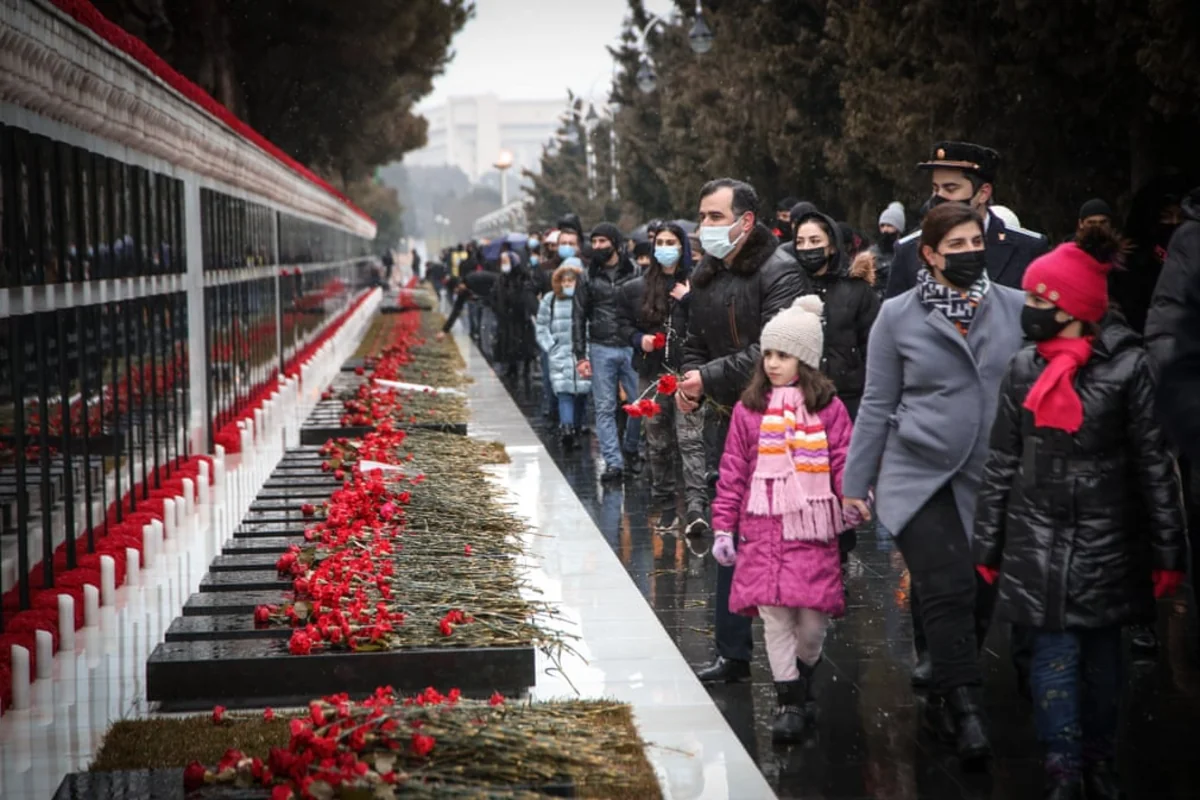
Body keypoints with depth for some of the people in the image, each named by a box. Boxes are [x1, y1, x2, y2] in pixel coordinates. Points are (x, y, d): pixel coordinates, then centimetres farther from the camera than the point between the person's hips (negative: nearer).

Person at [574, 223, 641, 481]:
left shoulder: (633, 273, 3)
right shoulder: (589, 277, 6)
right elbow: (579, 317, 7)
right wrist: (581, 355, 0)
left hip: (632, 348, -1)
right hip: (601, 349, 1)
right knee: (605, 408, 0)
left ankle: (630, 449, 21)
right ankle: (613, 462, 4)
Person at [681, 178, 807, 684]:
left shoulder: (779, 272, -11)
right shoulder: (705, 278, 15)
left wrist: (709, 378, -17)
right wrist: (689, 384, 3)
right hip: (724, 420, 7)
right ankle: (733, 654, 14)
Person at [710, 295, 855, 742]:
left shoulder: (827, 408, 4)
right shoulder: (749, 410, 6)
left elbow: (844, 462, 3)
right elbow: (733, 471, 8)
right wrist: (723, 527, 6)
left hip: (812, 528, -1)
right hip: (762, 528, 1)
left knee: (813, 613, -1)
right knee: (773, 613, -3)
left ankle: (804, 668, 30)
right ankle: (789, 700, 6)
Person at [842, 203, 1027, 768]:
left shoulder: (1016, 309, 3)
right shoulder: (898, 316, 1)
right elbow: (877, 405, 5)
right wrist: (855, 483, 6)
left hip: (990, 483, 2)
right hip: (919, 478, -2)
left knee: (979, 602, 5)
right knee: (949, 592, -16)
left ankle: (942, 704, 22)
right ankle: (967, 716, -14)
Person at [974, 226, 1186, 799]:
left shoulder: (1126, 366, -7)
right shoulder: (1024, 369, 2)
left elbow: (1154, 464, -4)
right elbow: (1002, 464, 7)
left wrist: (1168, 552, -4)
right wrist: (988, 547, 7)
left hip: (1106, 539, -1)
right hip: (1038, 537, 2)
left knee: (1103, 651, 9)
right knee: (1054, 652, -2)